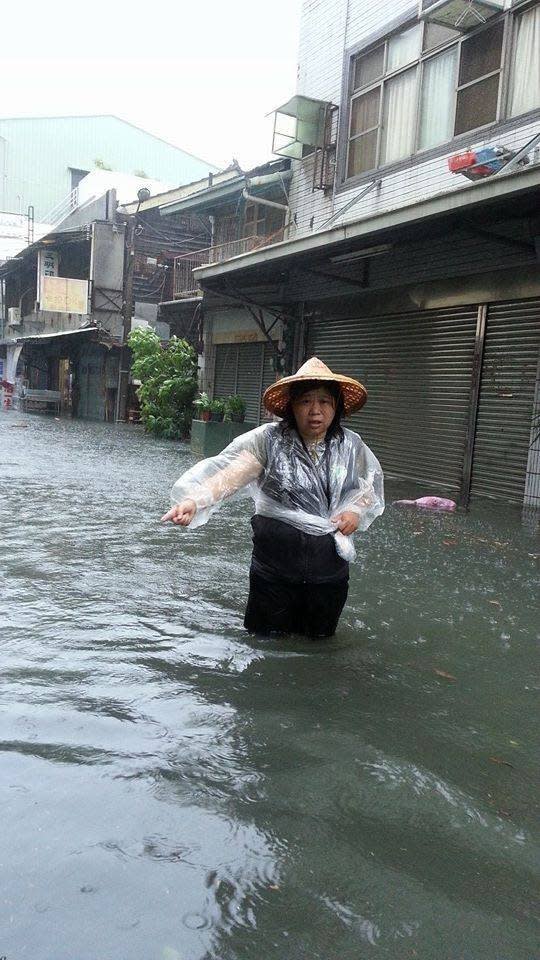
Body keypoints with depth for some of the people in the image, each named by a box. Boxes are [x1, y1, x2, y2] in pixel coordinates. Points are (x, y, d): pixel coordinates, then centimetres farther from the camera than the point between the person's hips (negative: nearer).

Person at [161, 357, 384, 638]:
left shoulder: (351, 446, -1)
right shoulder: (268, 440, -14)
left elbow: (370, 486, 17)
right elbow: (229, 472, -30)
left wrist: (356, 510, -4)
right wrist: (193, 500, -48)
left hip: (329, 565, 3)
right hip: (276, 560, -3)